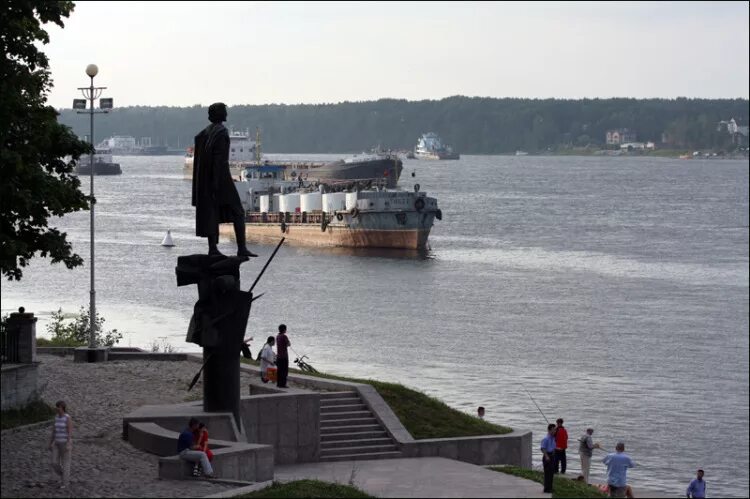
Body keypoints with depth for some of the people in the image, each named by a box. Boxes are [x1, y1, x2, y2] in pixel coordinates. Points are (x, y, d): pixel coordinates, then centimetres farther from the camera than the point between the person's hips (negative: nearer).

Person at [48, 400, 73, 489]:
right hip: (57, 443, 7)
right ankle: (67, 477, 28)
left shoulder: (68, 418, -15)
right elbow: (54, 430, 13)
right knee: (55, 464, 3)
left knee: (65, 463, 2)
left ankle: (65, 483, 16)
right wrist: (50, 443, 14)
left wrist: (68, 445, -24)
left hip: (66, 443, -7)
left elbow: (70, 432, -18)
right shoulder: (56, 417, 7)